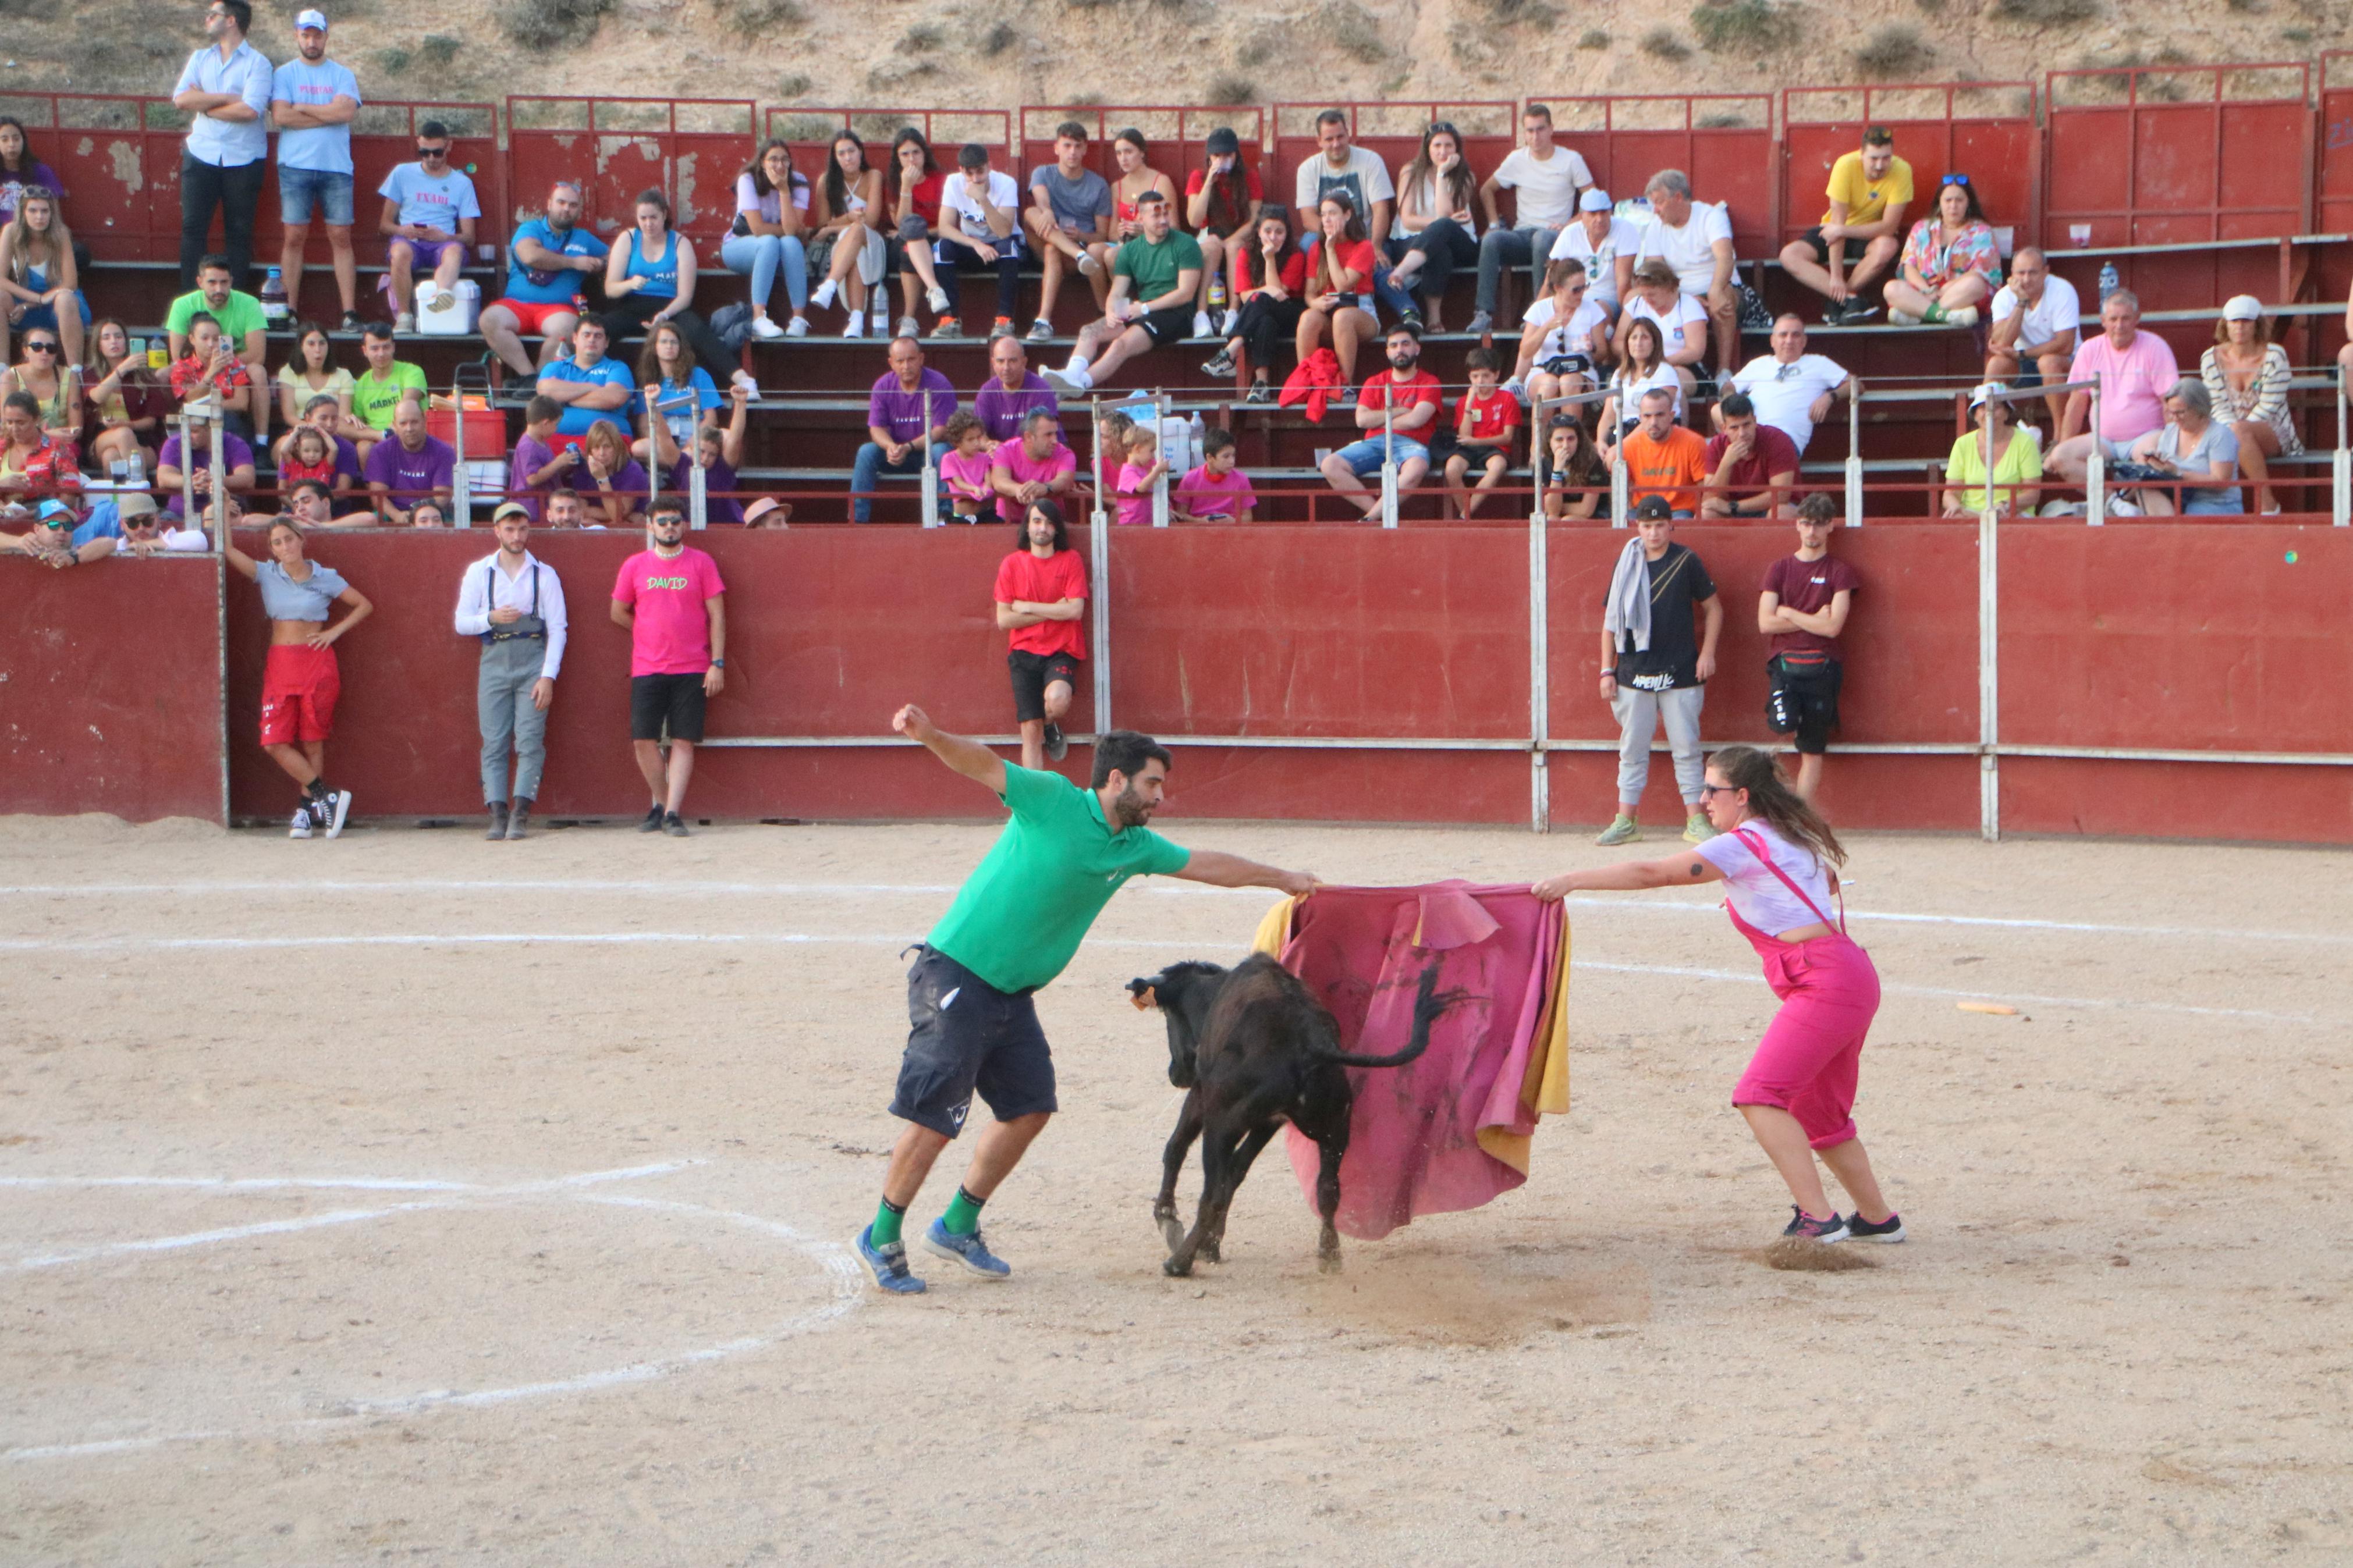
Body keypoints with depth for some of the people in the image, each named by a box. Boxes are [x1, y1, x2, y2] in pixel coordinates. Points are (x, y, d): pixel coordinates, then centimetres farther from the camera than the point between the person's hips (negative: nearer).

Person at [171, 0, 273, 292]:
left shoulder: (256, 63, -2)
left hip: (243, 160, -3)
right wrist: (228, 98, -10)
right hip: (201, 156, 3)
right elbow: (181, 99, -3)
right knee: (193, 228, 0)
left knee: (239, 232, 3)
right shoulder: (200, 58, 12)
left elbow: (250, 110, -16)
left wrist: (204, 105, -7)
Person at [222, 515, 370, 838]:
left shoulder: (325, 578, 2)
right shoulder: (266, 574, 5)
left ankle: (307, 811, 8)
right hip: (280, 664, 2)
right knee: (274, 742, -10)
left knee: (313, 742, 0)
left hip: (317, 663, -2)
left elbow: (365, 606, 8)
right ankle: (328, 798, -3)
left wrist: (335, 632, 0)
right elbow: (228, 550, -2)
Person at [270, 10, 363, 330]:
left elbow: (347, 111, -6)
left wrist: (302, 108, -3)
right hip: (296, 167, -1)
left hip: (336, 168, 1)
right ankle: (290, 311, -1)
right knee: (295, 236, -3)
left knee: (341, 237, -2)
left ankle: (350, 312, -4)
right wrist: (328, 115, -5)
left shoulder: (342, 75, 11)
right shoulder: (284, 75, 8)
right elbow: (280, 116, -7)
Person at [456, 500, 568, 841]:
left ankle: (521, 816, -12)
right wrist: (492, 618, -13)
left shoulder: (545, 574, 6)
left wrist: (548, 676, -8)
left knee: (530, 741, -10)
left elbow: (557, 628, 2)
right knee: (494, 743, -3)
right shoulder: (479, 572, 9)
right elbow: (462, 623, 8)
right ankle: (497, 815, -5)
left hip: (533, 662, -1)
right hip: (494, 660, 1)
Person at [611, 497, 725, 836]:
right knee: (644, 740, -4)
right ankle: (663, 804, 14)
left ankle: (672, 814, -5)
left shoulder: (701, 563, 3)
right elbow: (619, 613, 17)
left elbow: (717, 615, 2)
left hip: (692, 670, -1)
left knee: (684, 741, -5)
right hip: (647, 668, 2)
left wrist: (718, 663, -5)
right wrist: (654, 634, 12)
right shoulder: (635, 566, 7)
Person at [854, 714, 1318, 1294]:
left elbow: (1206, 865, 25)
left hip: (1012, 995, 8)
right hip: (955, 978, -8)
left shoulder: (1135, 847, 11)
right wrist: (929, 735, -42)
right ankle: (882, 1238, 4)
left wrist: (1283, 880, 36)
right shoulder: (1052, 800, -11)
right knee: (935, 1119, -10)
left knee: (1029, 1108, 9)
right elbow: (985, 764, -22)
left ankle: (958, 1226, 25)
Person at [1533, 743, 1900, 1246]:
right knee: (1817, 1111, 20)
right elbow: (1830, 879, 40)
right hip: (1852, 978, 10)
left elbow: (1653, 873, -10)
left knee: (1760, 1095, -15)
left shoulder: (1742, 845, -7)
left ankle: (1819, 1219, -21)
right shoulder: (1794, 837, 19)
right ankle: (1878, 1218, 28)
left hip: (1826, 982, -10)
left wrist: (1573, 880, -8)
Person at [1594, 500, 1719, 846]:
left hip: (1680, 673, -2)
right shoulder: (1627, 565, 5)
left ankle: (1696, 821, 7)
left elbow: (1713, 608, 8)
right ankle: (1626, 822, 11)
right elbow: (1611, 620, 10)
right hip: (1634, 672, 2)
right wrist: (1607, 669, 6)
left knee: (1686, 746, 1)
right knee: (1632, 749, 5)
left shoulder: (1686, 561, 0)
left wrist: (1707, 653, -2)